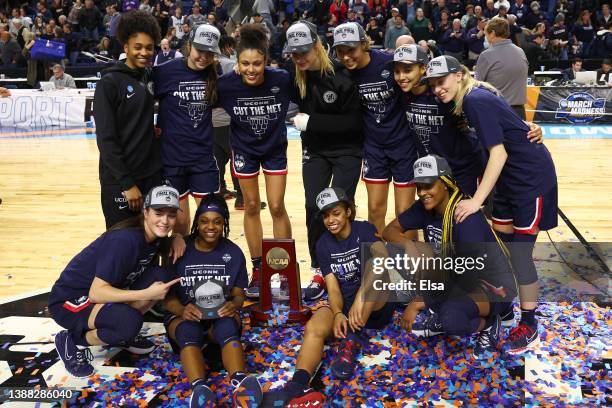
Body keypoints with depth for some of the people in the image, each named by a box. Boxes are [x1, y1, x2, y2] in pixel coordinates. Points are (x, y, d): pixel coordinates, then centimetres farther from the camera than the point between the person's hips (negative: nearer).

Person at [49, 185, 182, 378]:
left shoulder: (156, 238, -5)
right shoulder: (125, 239, -28)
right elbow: (96, 292, -30)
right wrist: (147, 294, -32)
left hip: (106, 292, 8)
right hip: (69, 301, -8)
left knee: (160, 277, -10)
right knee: (129, 321, -33)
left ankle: (121, 334, 7)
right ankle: (71, 341, -5)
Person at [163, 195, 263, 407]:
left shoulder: (233, 252, 4)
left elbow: (238, 293, 6)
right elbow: (168, 296, -2)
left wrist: (234, 305, -20)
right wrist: (182, 310, -25)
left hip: (221, 314, 1)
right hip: (183, 315, -1)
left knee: (228, 326, -35)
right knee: (189, 331, -37)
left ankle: (239, 382, -60)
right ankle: (199, 388, -61)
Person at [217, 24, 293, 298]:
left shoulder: (282, 80, -24)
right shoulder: (226, 84, -24)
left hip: (275, 148, 0)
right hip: (244, 149, 1)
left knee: (277, 207, 0)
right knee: (251, 207, 8)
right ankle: (257, 269, 22)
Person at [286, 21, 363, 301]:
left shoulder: (340, 75, -20)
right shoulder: (294, 76, -7)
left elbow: (354, 121, -20)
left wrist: (312, 121, -23)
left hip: (347, 150, -4)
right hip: (314, 150, 4)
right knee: (313, 208, -2)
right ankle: (319, 273, 11)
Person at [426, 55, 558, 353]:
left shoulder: (476, 101, -22)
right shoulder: (470, 99, 4)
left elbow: (499, 152, -28)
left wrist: (476, 200, -33)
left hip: (531, 177, -9)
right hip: (509, 175, 9)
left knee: (520, 251, -5)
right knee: (501, 244, 14)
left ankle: (529, 323, 10)